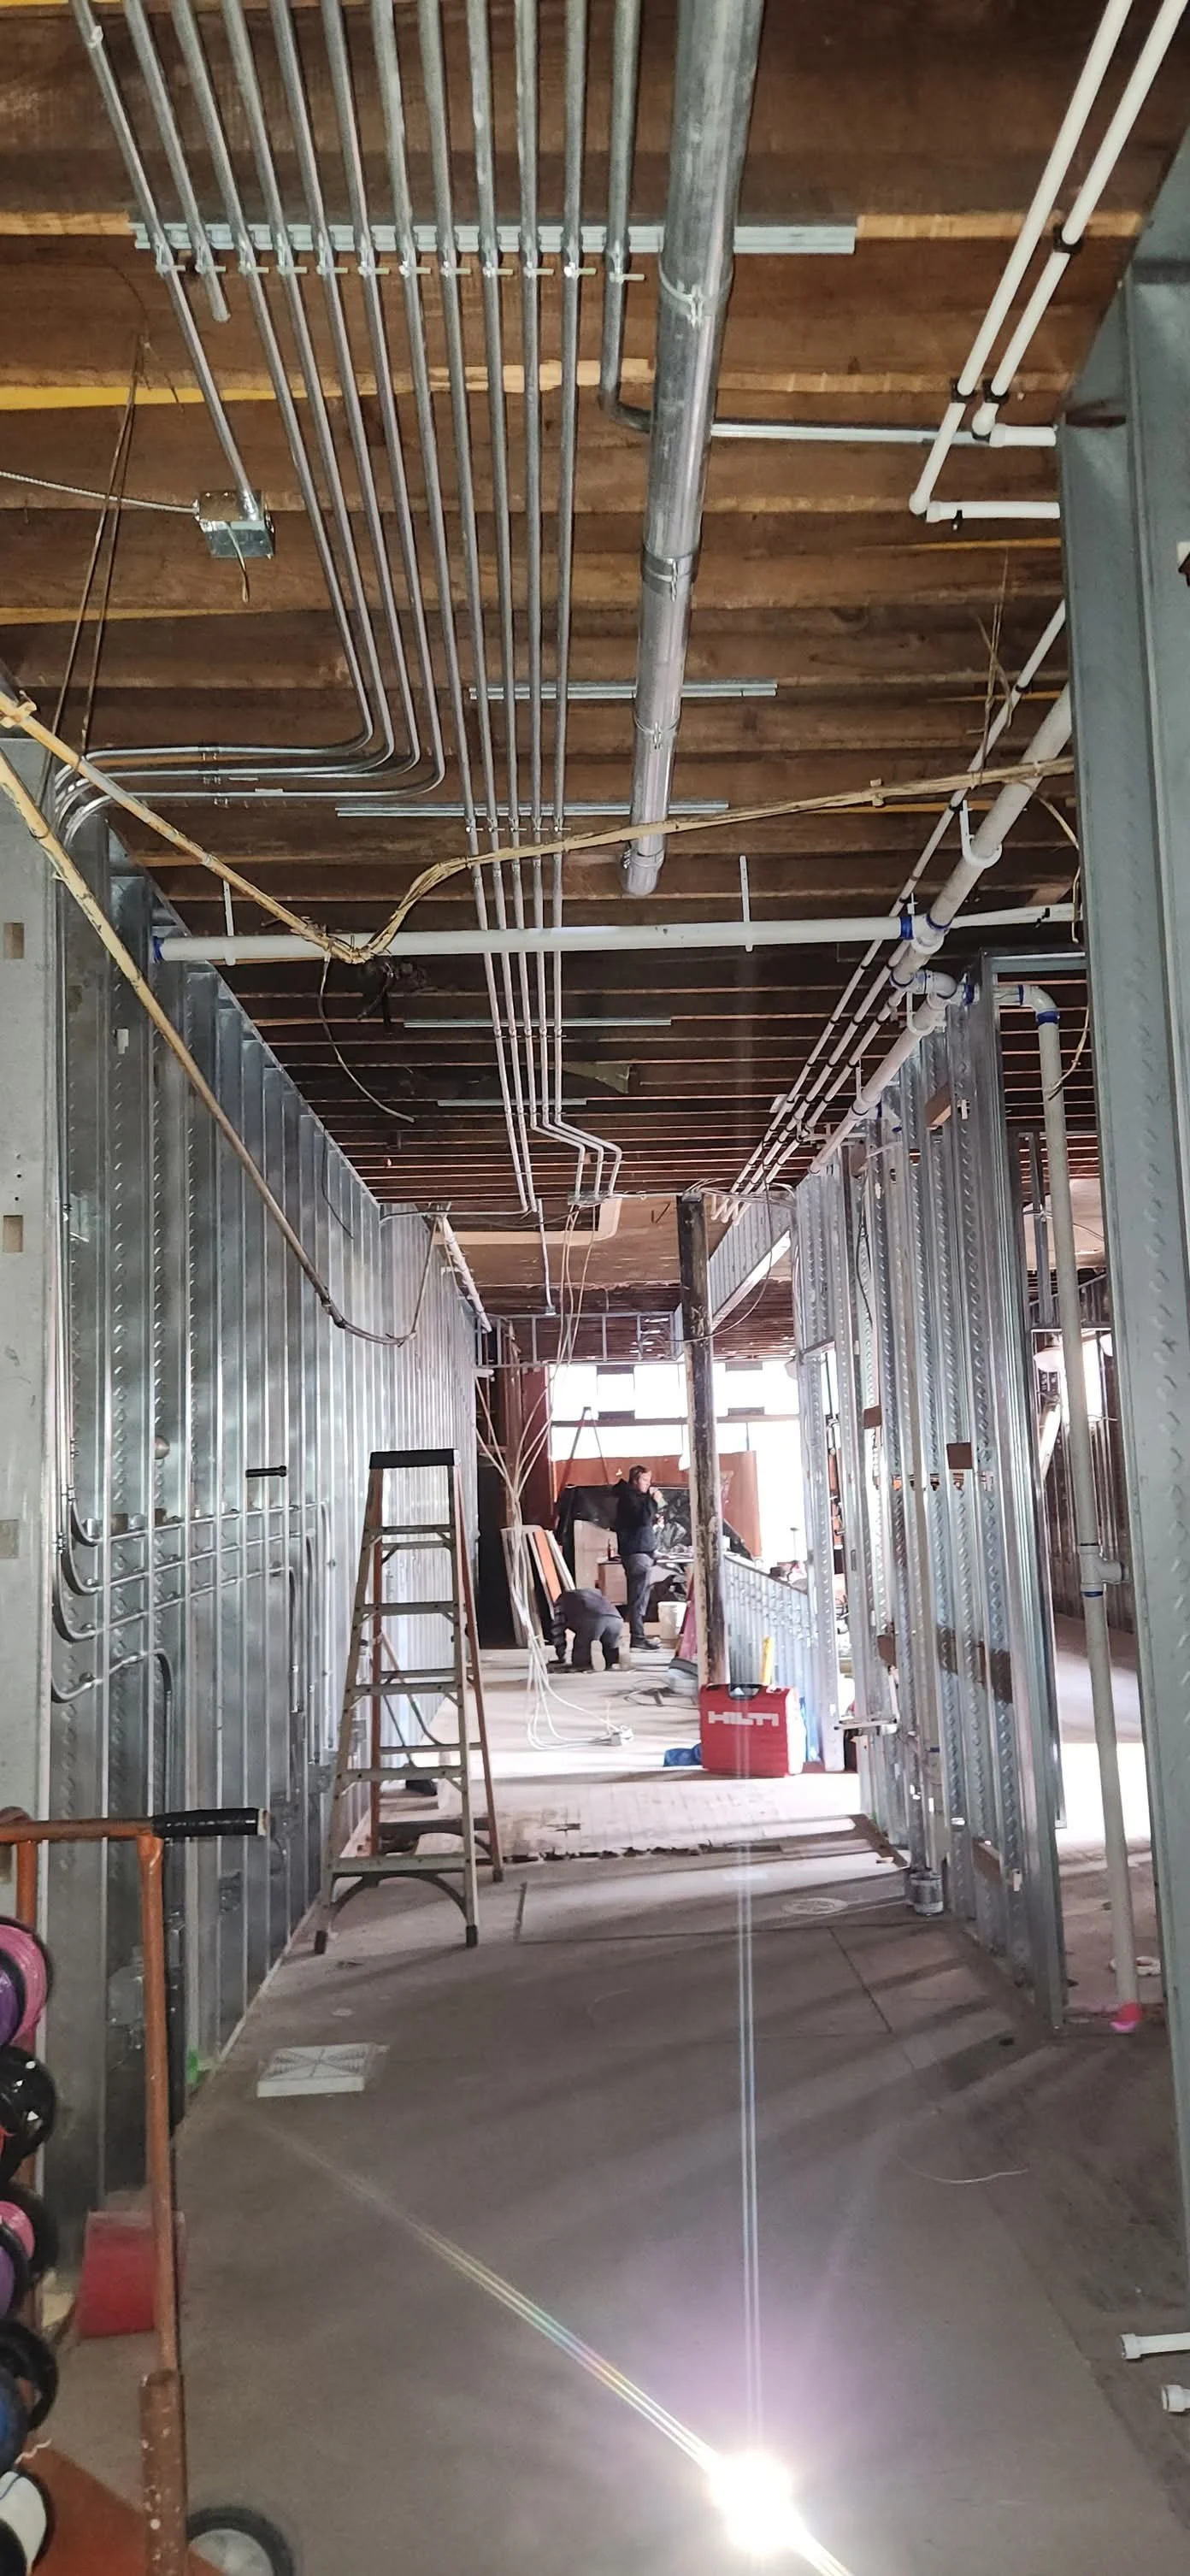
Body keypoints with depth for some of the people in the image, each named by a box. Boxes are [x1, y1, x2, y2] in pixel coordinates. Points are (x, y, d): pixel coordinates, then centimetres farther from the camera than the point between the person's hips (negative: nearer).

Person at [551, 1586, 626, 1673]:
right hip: (616, 1619, 4)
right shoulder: (599, 1594, 47)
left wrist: (561, 1657, 30)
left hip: (590, 1621, -4)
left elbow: (558, 1629, 26)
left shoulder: (562, 1600, 35)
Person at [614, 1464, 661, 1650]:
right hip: (637, 1552, -10)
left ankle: (637, 1634, 15)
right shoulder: (628, 1497, -10)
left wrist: (654, 1522, 12)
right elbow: (643, 1517, -23)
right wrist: (653, 1500, -15)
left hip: (643, 1551, 10)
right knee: (639, 1596, -12)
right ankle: (638, 1636, -13)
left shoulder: (636, 1496, 21)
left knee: (638, 1595, 11)